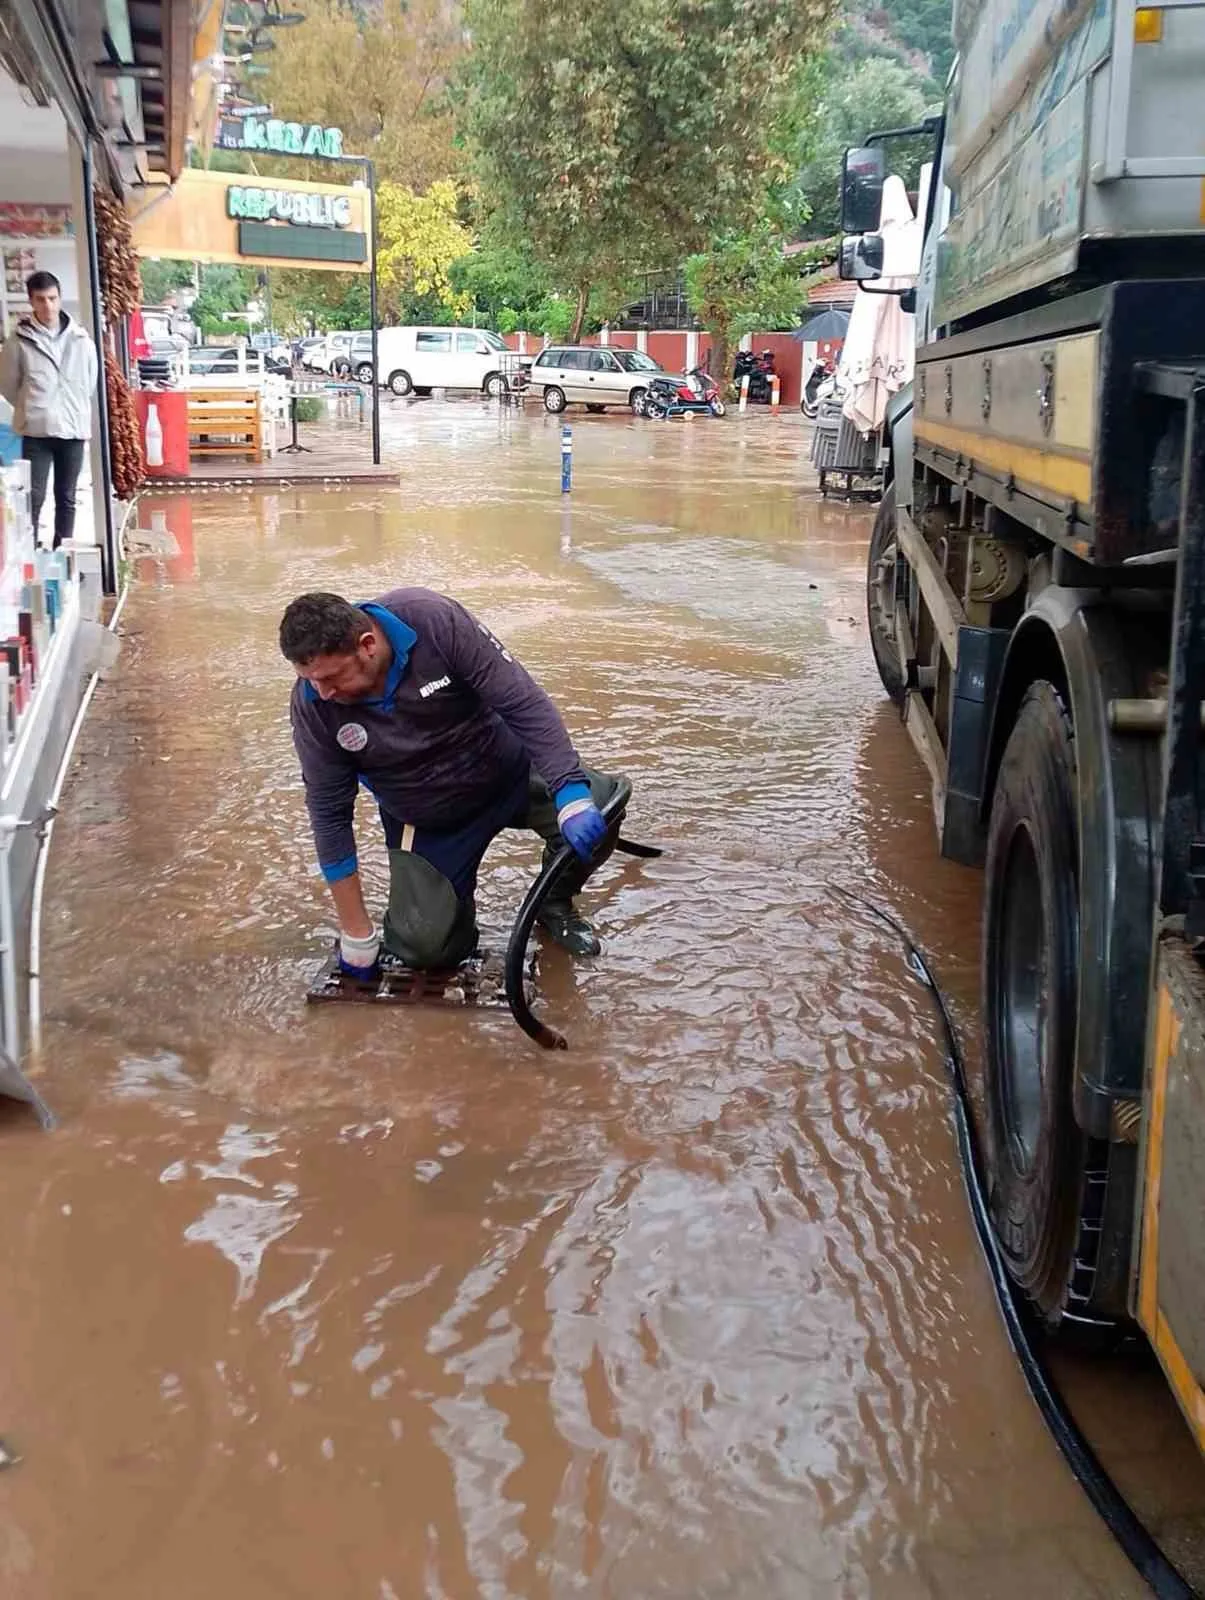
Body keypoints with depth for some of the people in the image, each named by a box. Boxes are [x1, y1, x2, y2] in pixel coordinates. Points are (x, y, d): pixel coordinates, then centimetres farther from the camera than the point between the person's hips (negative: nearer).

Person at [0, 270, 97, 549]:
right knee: (34, 497, -6)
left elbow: (92, 382, 11)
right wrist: (31, 410, 10)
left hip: (73, 429, 2)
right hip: (35, 431, -2)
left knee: (66, 498, 10)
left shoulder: (81, 339, 0)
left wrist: (76, 411, 13)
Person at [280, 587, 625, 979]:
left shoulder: (435, 621, -28)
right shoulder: (312, 704, -21)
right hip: (425, 823, 0)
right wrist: (356, 936, -11)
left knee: (603, 801, -24)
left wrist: (571, 792, -35)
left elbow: (523, 701, -25)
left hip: (507, 773, 0)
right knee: (425, 947, -16)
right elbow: (329, 814, -13)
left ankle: (555, 901, 7)